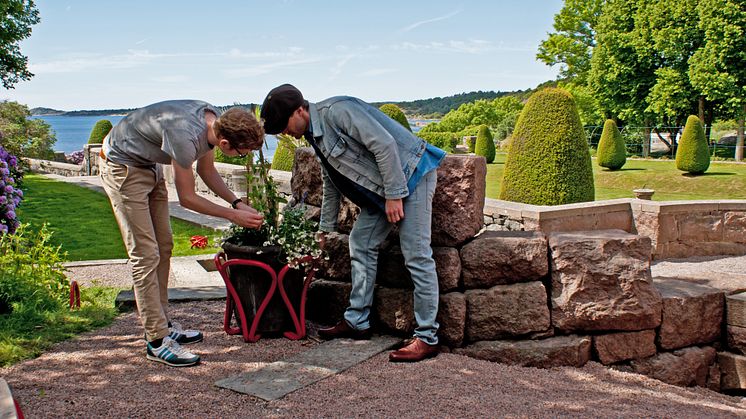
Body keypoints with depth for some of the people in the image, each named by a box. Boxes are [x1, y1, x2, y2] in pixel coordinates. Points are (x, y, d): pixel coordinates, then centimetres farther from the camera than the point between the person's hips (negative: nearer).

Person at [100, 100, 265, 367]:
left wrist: (237, 203, -2)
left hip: (149, 165, 10)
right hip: (122, 167, -9)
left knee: (163, 246, 12)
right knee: (146, 254, -11)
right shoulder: (186, 137, -36)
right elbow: (187, 198, -22)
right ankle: (157, 341, -6)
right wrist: (232, 215, -15)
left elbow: (206, 170, 8)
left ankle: (161, 323, 22)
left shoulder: (214, 121, -11)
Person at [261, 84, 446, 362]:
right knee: (361, 244, 10)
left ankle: (427, 338, -7)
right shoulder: (316, 136, 13)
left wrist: (394, 193, -23)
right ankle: (357, 322, 18)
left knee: (417, 256, -11)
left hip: (411, 173, -10)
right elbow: (331, 184, 25)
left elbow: (384, 143, -24)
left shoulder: (336, 110, -18)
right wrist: (324, 229, 30)